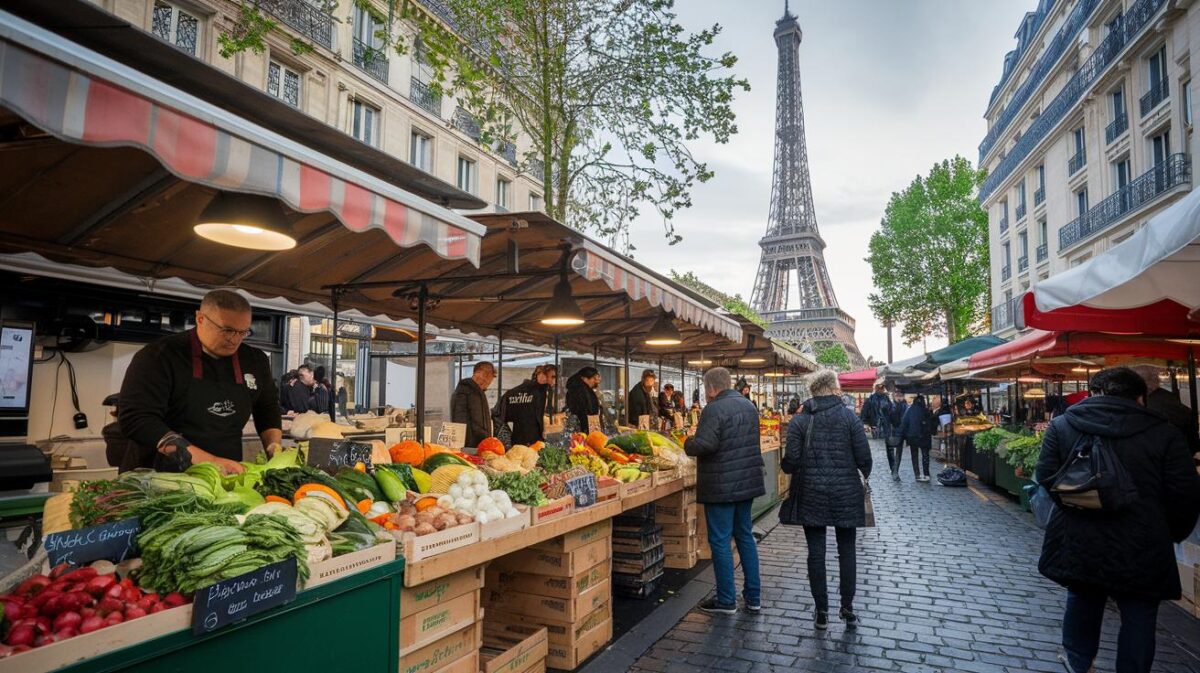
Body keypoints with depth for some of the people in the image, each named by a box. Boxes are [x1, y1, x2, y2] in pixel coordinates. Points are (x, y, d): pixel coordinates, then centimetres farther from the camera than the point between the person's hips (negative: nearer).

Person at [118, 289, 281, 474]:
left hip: (225, 480, 4)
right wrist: (210, 461, -22)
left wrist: (274, 447, 2)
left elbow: (267, 409, 20)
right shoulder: (159, 356, -7)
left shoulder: (255, 361, 6)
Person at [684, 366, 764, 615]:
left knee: (720, 541, 2)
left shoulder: (714, 409, -18)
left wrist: (688, 443, -7)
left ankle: (726, 600, 10)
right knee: (745, 536, 16)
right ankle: (753, 597, 23)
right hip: (748, 481, 8)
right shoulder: (748, 405, 10)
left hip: (721, 486, -8)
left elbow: (705, 445, -27)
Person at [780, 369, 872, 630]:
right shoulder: (849, 417, -5)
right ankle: (847, 609, 21)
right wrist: (864, 476, 14)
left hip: (811, 494, 0)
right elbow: (864, 458, -7)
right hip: (846, 493, 0)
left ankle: (822, 612, 15)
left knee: (816, 552, 7)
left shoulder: (799, 420, -5)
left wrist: (788, 468, 14)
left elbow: (791, 461, -8)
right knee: (847, 550, 14)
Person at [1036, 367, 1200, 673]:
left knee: (1082, 599, 23)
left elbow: (1046, 476, -4)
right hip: (1139, 551, -2)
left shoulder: (1062, 425, -2)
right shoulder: (1164, 433, -6)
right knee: (1138, 615, 13)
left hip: (1077, 542, 2)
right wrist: (1172, 535, 11)